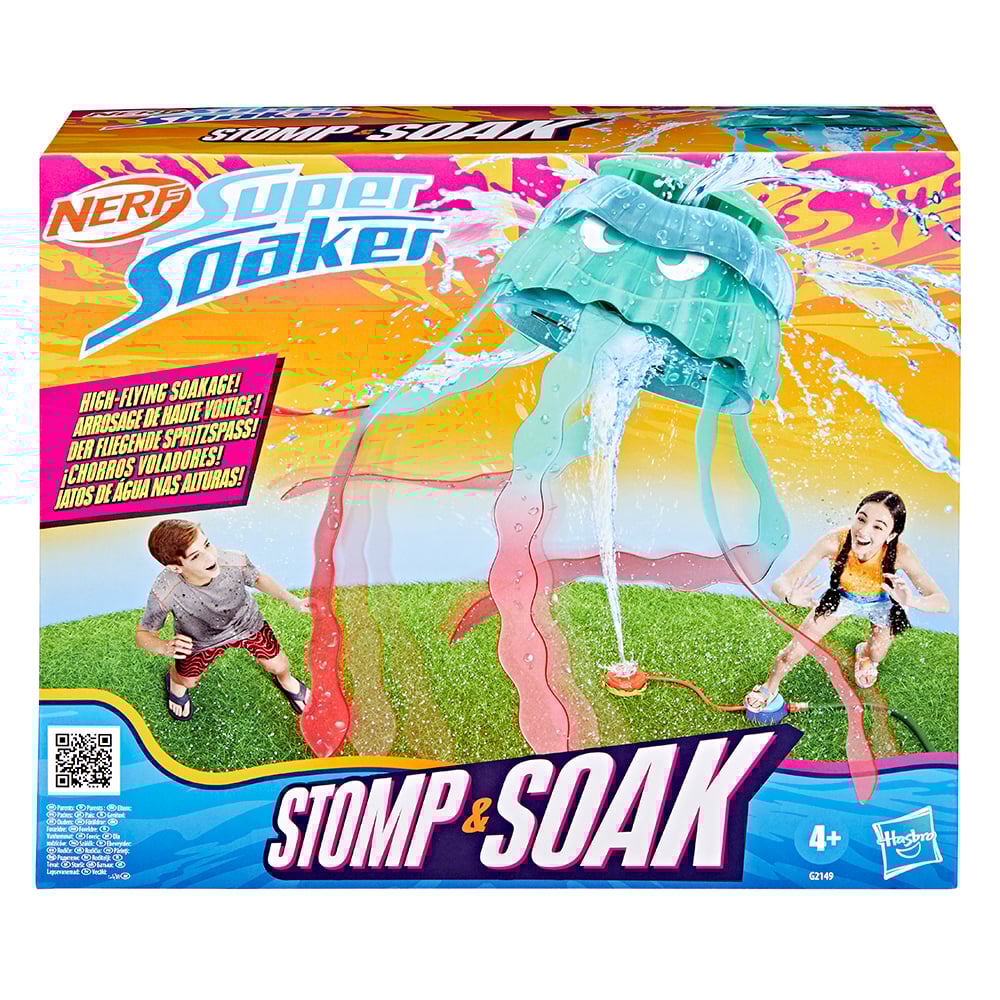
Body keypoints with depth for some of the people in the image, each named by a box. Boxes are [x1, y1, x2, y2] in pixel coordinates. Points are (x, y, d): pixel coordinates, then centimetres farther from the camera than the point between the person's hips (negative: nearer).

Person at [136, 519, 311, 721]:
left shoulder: (235, 562, -39)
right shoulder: (164, 593, -41)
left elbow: (257, 578, -12)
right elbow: (142, 635, -22)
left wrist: (292, 600, -19)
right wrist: (164, 647, -44)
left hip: (246, 622, 1)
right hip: (198, 640, -1)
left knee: (277, 664, 14)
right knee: (187, 680, 20)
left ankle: (284, 680, 54)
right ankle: (175, 680, 61)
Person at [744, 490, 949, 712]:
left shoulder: (900, 553, -38)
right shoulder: (834, 542, -39)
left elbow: (942, 602, -33)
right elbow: (780, 583, -38)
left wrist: (913, 600, -56)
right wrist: (791, 596, -62)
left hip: (880, 602, 1)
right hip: (841, 595, 0)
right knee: (794, 651, -1)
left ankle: (865, 653, 42)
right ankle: (769, 687, 30)